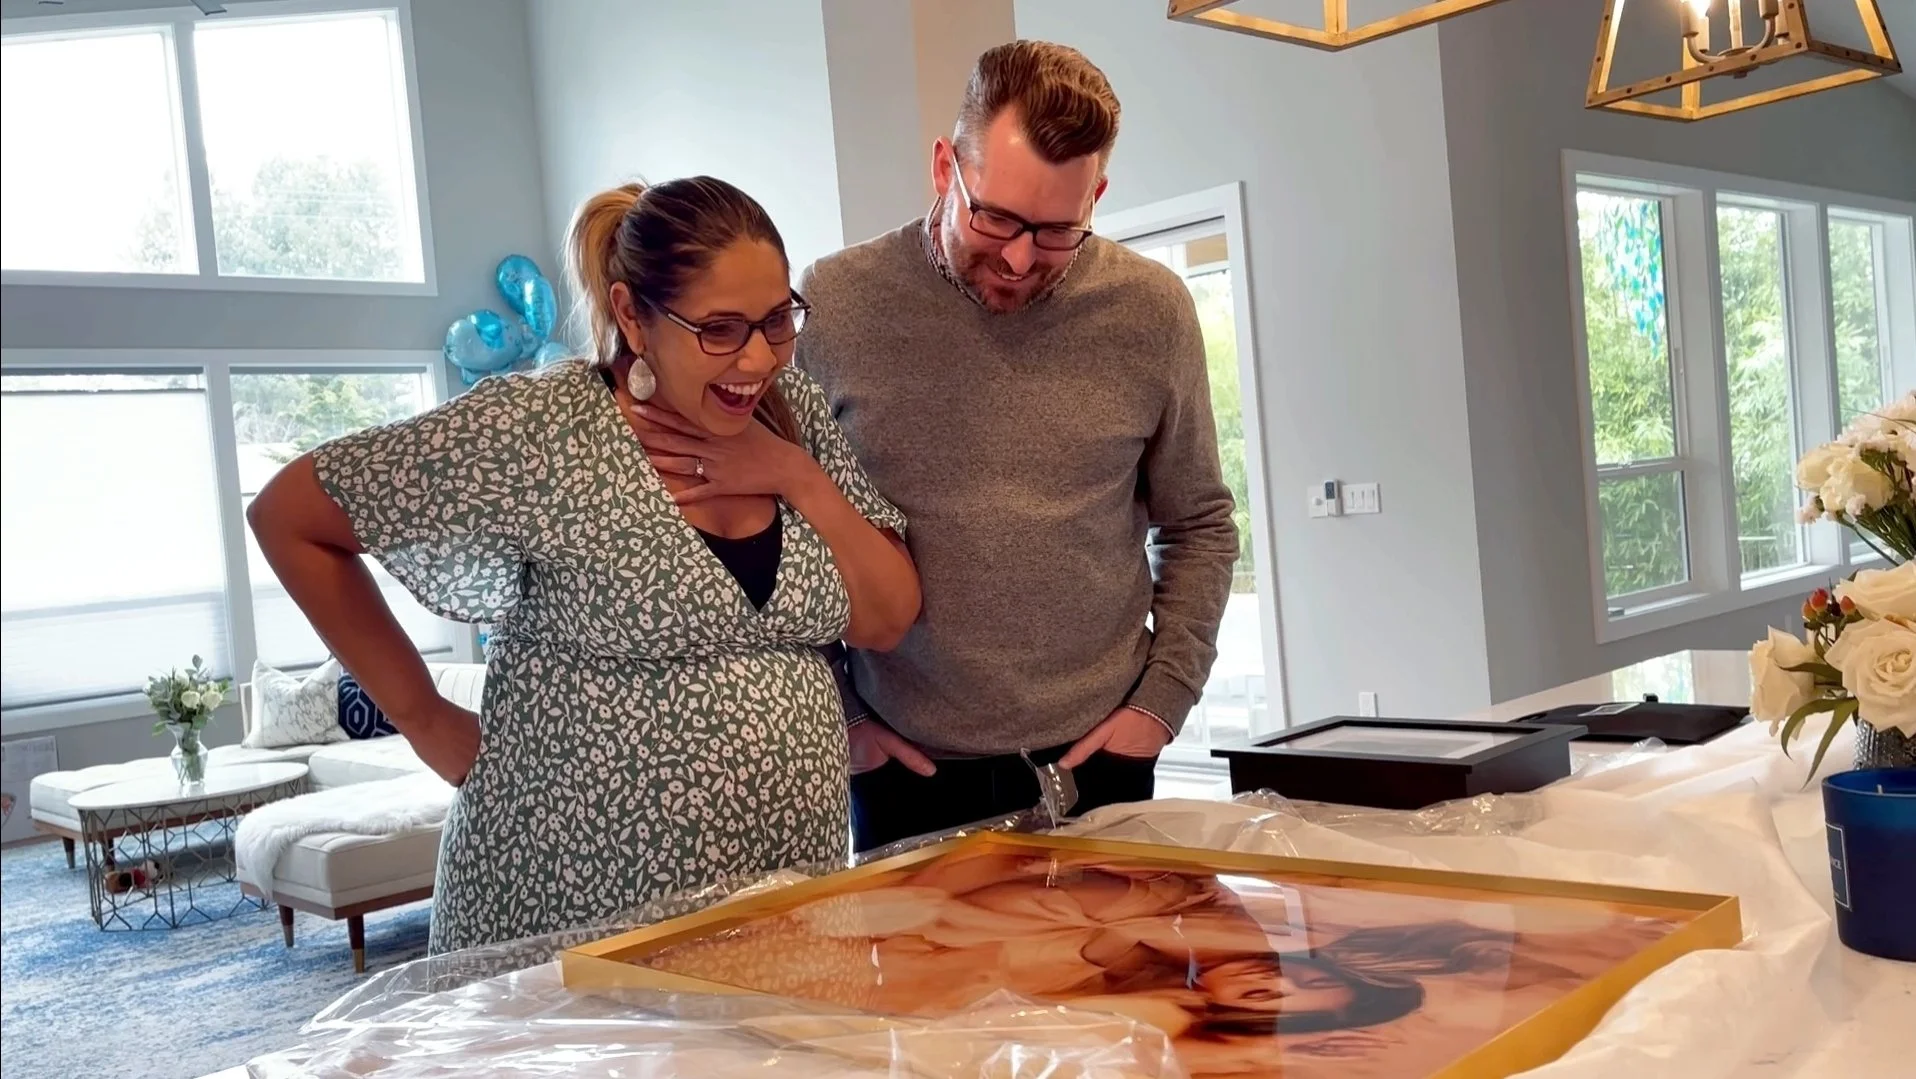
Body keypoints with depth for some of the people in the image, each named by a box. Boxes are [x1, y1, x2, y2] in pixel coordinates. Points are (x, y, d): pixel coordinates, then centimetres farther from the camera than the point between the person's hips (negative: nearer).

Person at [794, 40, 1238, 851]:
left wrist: (1164, 697, -1)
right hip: (907, 770, -1)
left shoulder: (1151, 311, -3)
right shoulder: (835, 303, -8)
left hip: (1095, 758, 1)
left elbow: (1197, 526, 7)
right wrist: (836, 714, -2)